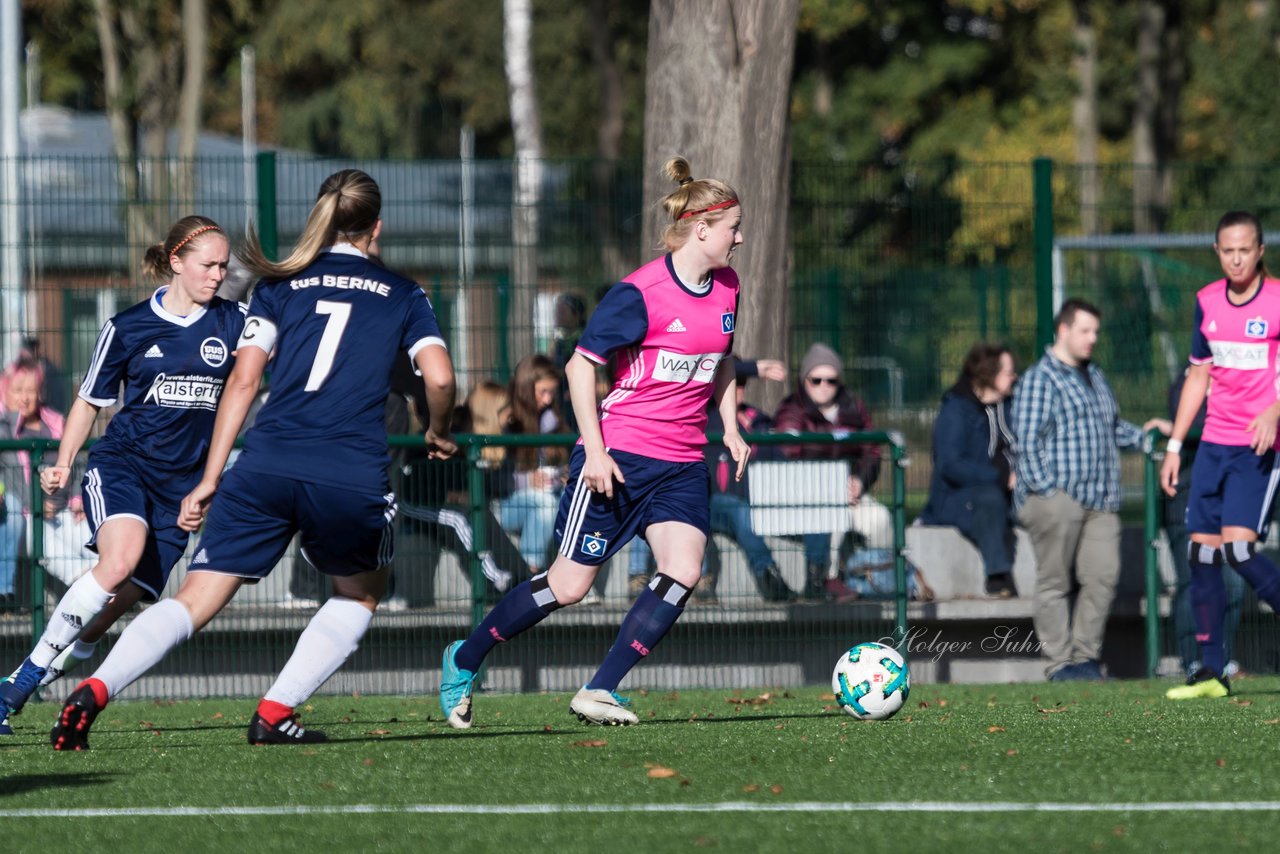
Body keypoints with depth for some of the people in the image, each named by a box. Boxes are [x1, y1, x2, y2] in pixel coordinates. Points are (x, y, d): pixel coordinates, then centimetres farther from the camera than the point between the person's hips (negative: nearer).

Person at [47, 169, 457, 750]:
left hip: (266, 467, 1)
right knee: (360, 595, 26)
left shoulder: (281, 284, 16)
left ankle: (95, 690, -22)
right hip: (353, 478, -1)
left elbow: (243, 381, 8)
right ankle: (275, 713, 11)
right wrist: (439, 434, 23)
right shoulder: (402, 294, 15)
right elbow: (439, 377, 1)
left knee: (195, 600, 1)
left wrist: (210, 480, 9)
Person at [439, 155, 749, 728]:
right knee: (569, 584, -2)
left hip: (683, 463, 6)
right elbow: (580, 365, -13)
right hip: (620, 456, -6)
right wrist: (594, 449, -16)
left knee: (683, 572, -15)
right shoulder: (641, 294, -16)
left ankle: (600, 691, -9)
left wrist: (730, 426, 14)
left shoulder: (726, 289, 6)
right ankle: (464, 662, 18)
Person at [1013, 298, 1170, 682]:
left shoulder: (1095, 377, 23)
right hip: (1057, 499, -7)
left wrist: (1141, 434, 15)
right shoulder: (1039, 380, -3)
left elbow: (1112, 428, 33)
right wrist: (1046, 489, -15)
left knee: (1103, 576, -2)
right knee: (1054, 582, -3)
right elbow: (1026, 442, -9)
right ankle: (1058, 663, 0)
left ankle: (1085, 657, 7)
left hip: (1100, 501, 7)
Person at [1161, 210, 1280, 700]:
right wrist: (1175, 445, 18)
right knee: (1201, 552, 1)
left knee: (1238, 546, -19)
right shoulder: (1207, 302, 10)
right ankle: (1211, 672, 6)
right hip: (1214, 443, 6)